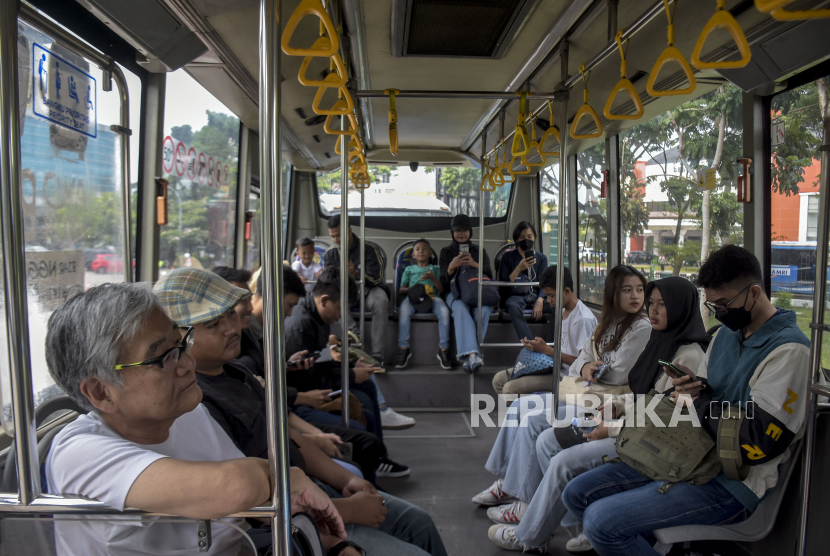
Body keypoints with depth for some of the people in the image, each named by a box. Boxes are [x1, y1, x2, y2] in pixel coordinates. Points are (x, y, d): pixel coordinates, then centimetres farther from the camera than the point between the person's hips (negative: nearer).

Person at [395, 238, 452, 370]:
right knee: (404, 311, -37)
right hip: (413, 297, 0)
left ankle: (443, 349, -27)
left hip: (432, 297, 0)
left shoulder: (435, 268, 26)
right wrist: (410, 290, -6)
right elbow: (401, 290, 17)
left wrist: (433, 278, -5)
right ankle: (403, 348, -30)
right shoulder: (409, 269, 27)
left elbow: (441, 289, 13)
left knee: (444, 311, -35)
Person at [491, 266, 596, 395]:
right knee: (499, 379, 4)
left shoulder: (584, 319, -18)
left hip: (565, 375, -10)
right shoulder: (563, 311, 12)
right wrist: (538, 347, 0)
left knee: (510, 388, -22)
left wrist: (547, 350, -18)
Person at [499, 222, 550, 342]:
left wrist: (540, 301, -14)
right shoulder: (508, 257, 8)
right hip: (516, 296, -2)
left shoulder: (541, 258, 15)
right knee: (513, 306, -39)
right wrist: (519, 269, -15)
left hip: (536, 295, 3)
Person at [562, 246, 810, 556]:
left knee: (601, 520, -23)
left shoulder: (789, 349, -16)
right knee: (577, 494, 1)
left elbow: (757, 444, -23)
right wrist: (692, 388, -5)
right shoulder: (727, 333, 12)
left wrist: (699, 403, -10)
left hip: (733, 484, -9)